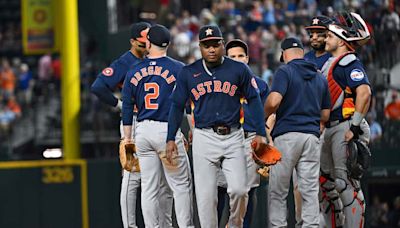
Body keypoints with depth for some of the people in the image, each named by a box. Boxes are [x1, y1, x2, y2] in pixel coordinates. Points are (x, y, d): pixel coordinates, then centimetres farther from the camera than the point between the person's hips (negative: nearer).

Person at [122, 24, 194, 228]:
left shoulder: (134, 71, 7)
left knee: (148, 188, 8)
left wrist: (127, 137, 15)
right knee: (181, 185, 2)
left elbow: (127, 107, 10)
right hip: (167, 129, -4)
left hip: (142, 132, 4)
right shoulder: (178, 68, -3)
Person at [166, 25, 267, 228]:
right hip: (204, 138, 1)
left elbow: (254, 100, 7)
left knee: (238, 189, -10)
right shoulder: (188, 73, 5)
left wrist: (260, 133, -1)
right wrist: (171, 139, 5)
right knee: (205, 195, -2)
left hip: (233, 137, -1)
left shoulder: (239, 70, 3)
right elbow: (177, 106, 11)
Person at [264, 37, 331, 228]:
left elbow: (273, 101, -16)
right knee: (310, 191, 2)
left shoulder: (285, 71, -2)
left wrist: (264, 117, 2)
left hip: (286, 135, -5)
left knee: (277, 191, 1)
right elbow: (325, 115, 19)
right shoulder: (320, 78, 17)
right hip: (312, 137, 5)